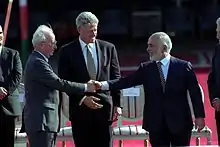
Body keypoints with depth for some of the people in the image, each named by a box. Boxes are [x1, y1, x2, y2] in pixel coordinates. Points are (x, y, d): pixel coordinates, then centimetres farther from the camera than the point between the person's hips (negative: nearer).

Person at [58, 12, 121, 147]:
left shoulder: (108, 48, 7)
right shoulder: (68, 51, 1)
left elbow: (116, 78, 7)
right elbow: (65, 81, -2)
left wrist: (117, 104, 2)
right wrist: (82, 98, -13)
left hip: (105, 107, 1)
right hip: (80, 108, -1)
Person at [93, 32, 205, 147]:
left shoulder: (183, 66, -1)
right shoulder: (146, 69, 6)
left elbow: (195, 92, -1)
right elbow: (127, 81, -3)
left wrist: (199, 116, -7)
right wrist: (103, 85, -16)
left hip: (179, 123, -2)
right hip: (156, 124, 2)